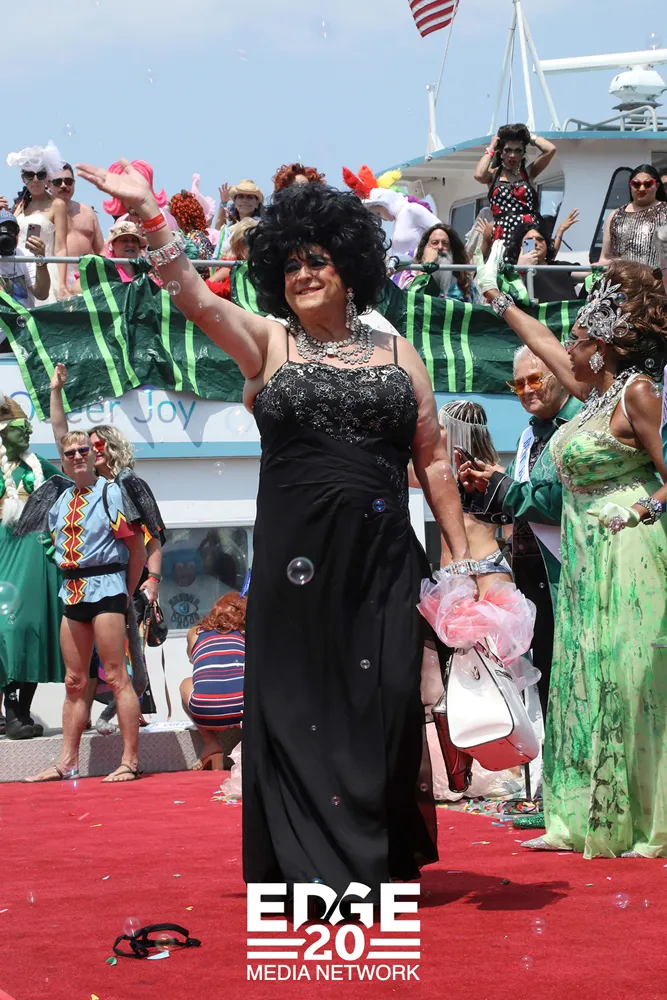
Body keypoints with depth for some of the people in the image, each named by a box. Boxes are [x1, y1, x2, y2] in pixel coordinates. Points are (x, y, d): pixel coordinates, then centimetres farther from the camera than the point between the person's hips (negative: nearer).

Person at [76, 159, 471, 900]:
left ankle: (379, 864, 14)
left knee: (384, 706, 0)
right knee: (300, 710, 0)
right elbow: (197, 301, -11)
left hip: (383, 561, 1)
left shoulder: (397, 354, 11)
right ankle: (315, 867, 9)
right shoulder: (267, 343, 6)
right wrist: (149, 214, -24)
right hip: (296, 561, -1)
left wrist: (462, 557, 6)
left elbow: (432, 461, 11)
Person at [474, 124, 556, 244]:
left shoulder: (529, 172, 14)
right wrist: (491, 148, 3)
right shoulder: (493, 174, 12)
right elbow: (479, 175, -11)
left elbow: (551, 149, 4)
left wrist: (530, 137, 16)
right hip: (503, 235, -1)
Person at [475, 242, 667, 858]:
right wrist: (495, 296, 35)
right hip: (588, 560, 9)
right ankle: (582, 822, 14)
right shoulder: (596, 391, 14)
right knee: (586, 686, 9)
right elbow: (542, 342, 28)